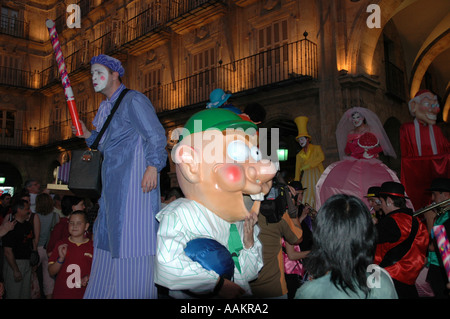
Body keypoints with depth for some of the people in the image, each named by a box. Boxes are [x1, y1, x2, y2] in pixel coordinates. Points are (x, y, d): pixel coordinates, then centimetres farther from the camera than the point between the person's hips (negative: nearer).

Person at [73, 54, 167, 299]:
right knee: (108, 238, 14)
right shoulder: (106, 107, 21)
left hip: (134, 179, -9)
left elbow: (156, 135, -15)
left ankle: (135, 293, 2)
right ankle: (105, 291, 25)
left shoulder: (133, 100, -6)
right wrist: (88, 135, 13)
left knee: (131, 238, -7)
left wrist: (153, 166, -26)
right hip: (113, 183, 10)